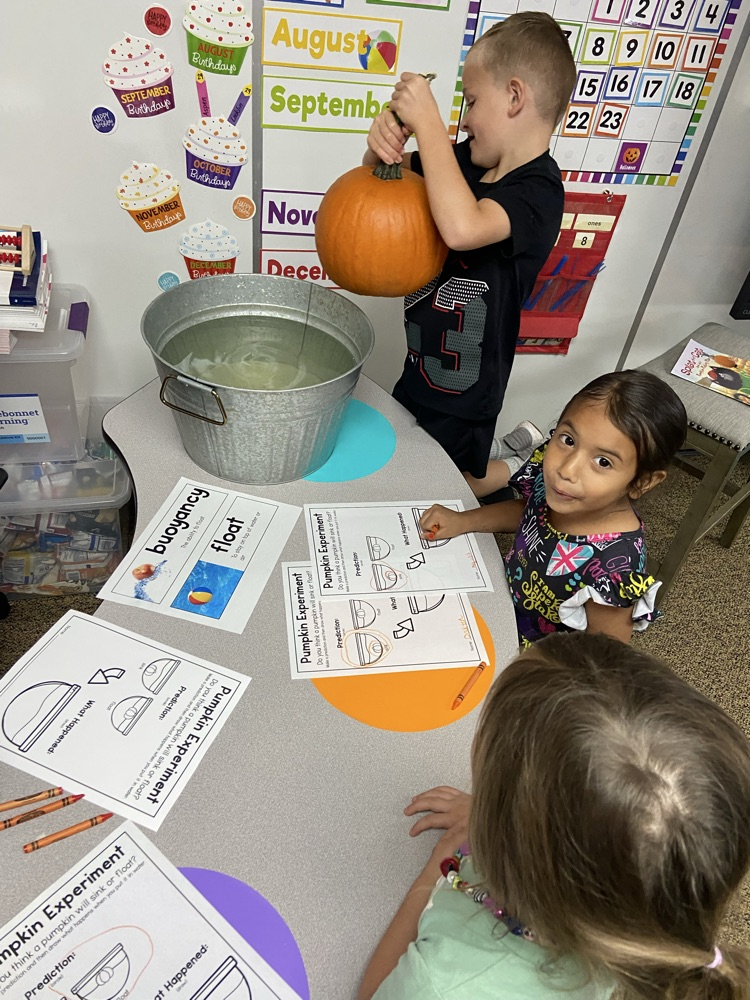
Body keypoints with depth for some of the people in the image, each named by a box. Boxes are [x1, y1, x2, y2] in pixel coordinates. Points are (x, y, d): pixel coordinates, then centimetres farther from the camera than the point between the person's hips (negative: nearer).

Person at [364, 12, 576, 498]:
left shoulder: (539, 192, -25)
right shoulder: (470, 161, -4)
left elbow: (462, 228, -45)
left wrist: (427, 120, -35)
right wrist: (385, 137, -15)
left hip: (463, 387, -7)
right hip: (421, 364, 8)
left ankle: (524, 466, 37)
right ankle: (494, 449, 44)